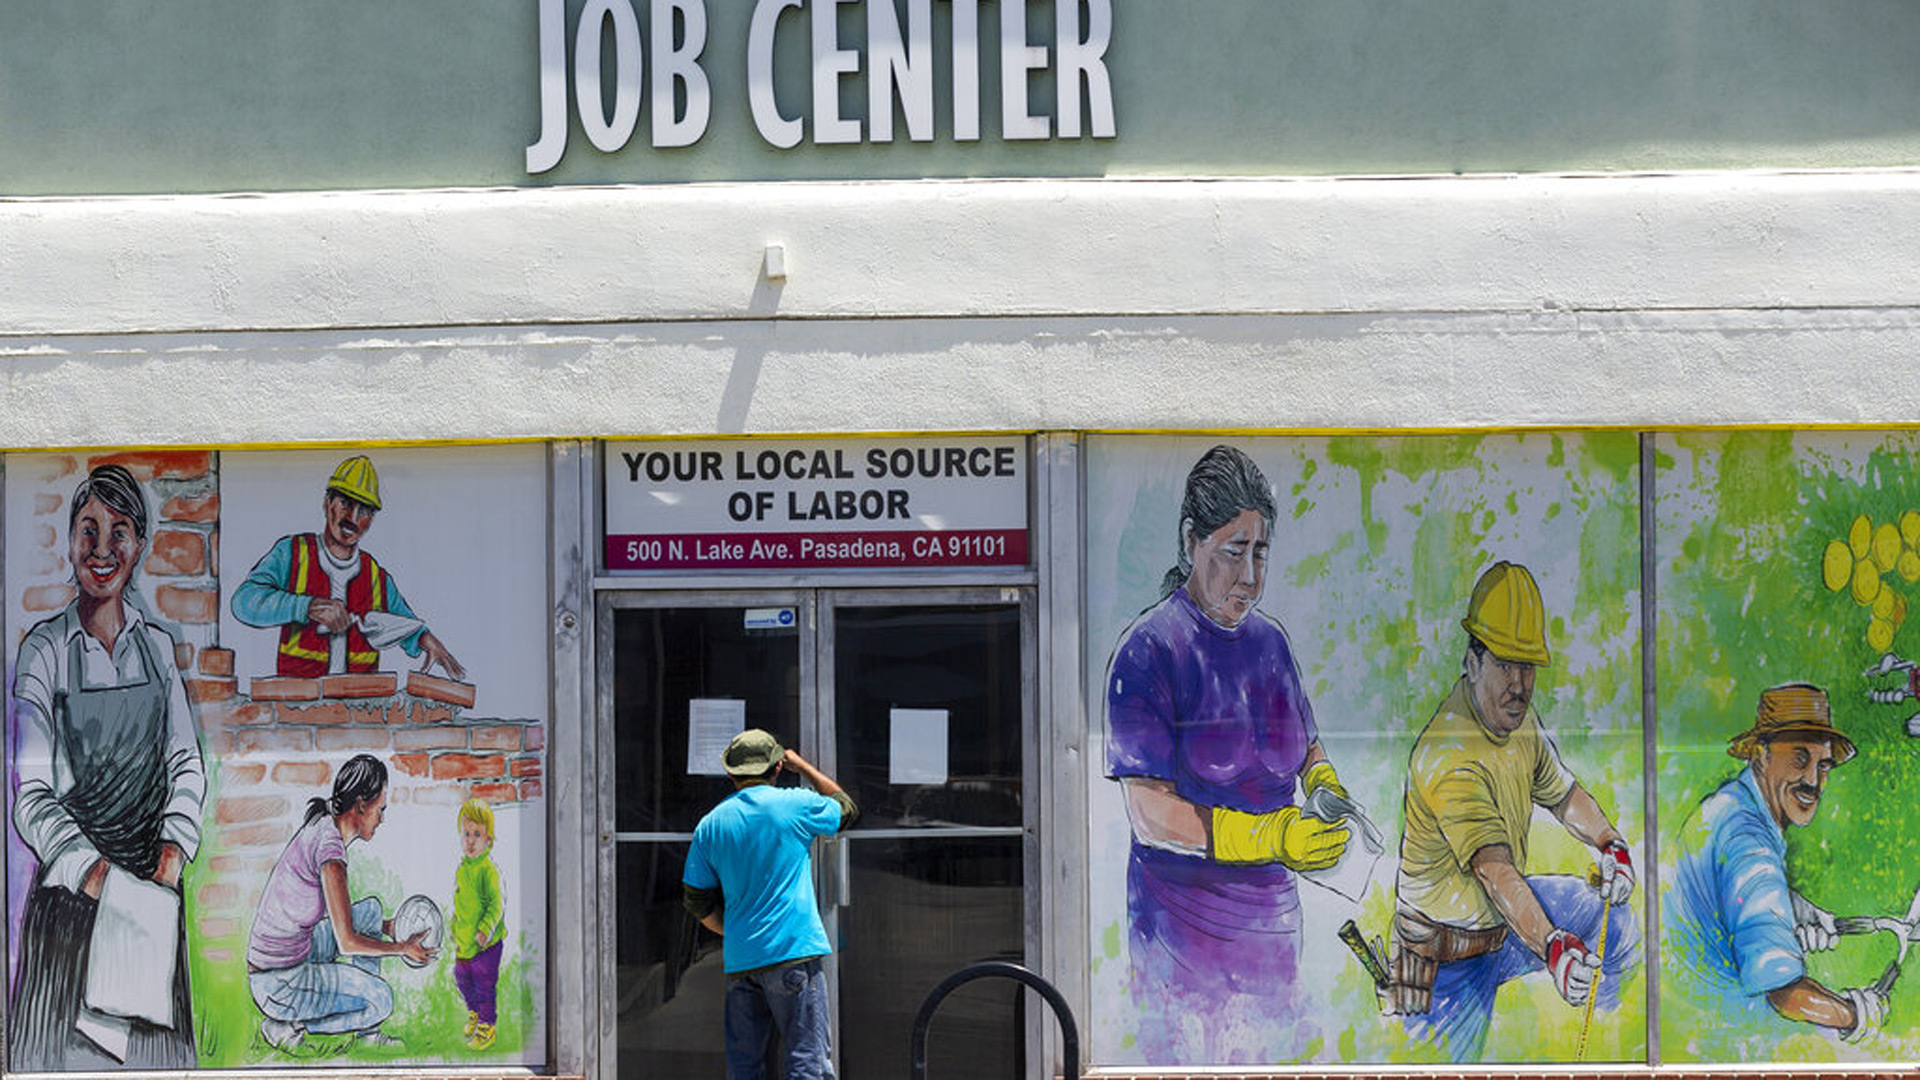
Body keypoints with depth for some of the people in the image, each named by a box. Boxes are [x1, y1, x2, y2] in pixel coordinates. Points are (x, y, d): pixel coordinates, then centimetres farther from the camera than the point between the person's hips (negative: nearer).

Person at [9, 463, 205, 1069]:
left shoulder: (157, 647, 8)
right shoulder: (44, 650, -4)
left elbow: (187, 762, 12)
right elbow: (30, 792, -8)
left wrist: (175, 844, -5)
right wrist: (93, 872, -20)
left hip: (152, 888, 3)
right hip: (70, 889, -3)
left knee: (153, 1044, 5)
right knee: (68, 1043, -2)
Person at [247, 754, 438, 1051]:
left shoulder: (321, 826, 6)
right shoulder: (330, 849, -23)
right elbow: (347, 943, -20)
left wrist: (385, 927, 24)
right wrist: (402, 948, -7)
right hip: (279, 985, -10)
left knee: (371, 910, 17)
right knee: (381, 1001, -11)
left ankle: (366, 1031, 17)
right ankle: (284, 1026, 0)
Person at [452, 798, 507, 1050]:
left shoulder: (488, 870, -18)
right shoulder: (462, 868, 7)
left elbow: (496, 904, -20)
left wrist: (485, 929, -27)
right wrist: (454, 926, 20)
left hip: (486, 943, -8)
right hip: (464, 941, 8)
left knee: (485, 984, 1)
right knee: (462, 978, 21)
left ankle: (486, 1026, 14)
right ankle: (474, 1013, 43)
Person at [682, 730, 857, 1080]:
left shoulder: (710, 824, 8)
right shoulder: (794, 804, -3)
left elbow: (699, 904, 11)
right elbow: (846, 809, 17)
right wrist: (802, 766, 26)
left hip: (739, 959, 4)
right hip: (794, 951, -4)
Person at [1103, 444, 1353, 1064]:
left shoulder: (1269, 641, 9)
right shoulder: (1147, 653, -13)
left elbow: (1308, 751, 22)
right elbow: (1151, 817, -18)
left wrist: (1325, 788, -3)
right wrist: (1273, 837, -26)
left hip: (1271, 917, 6)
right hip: (1183, 929, -6)